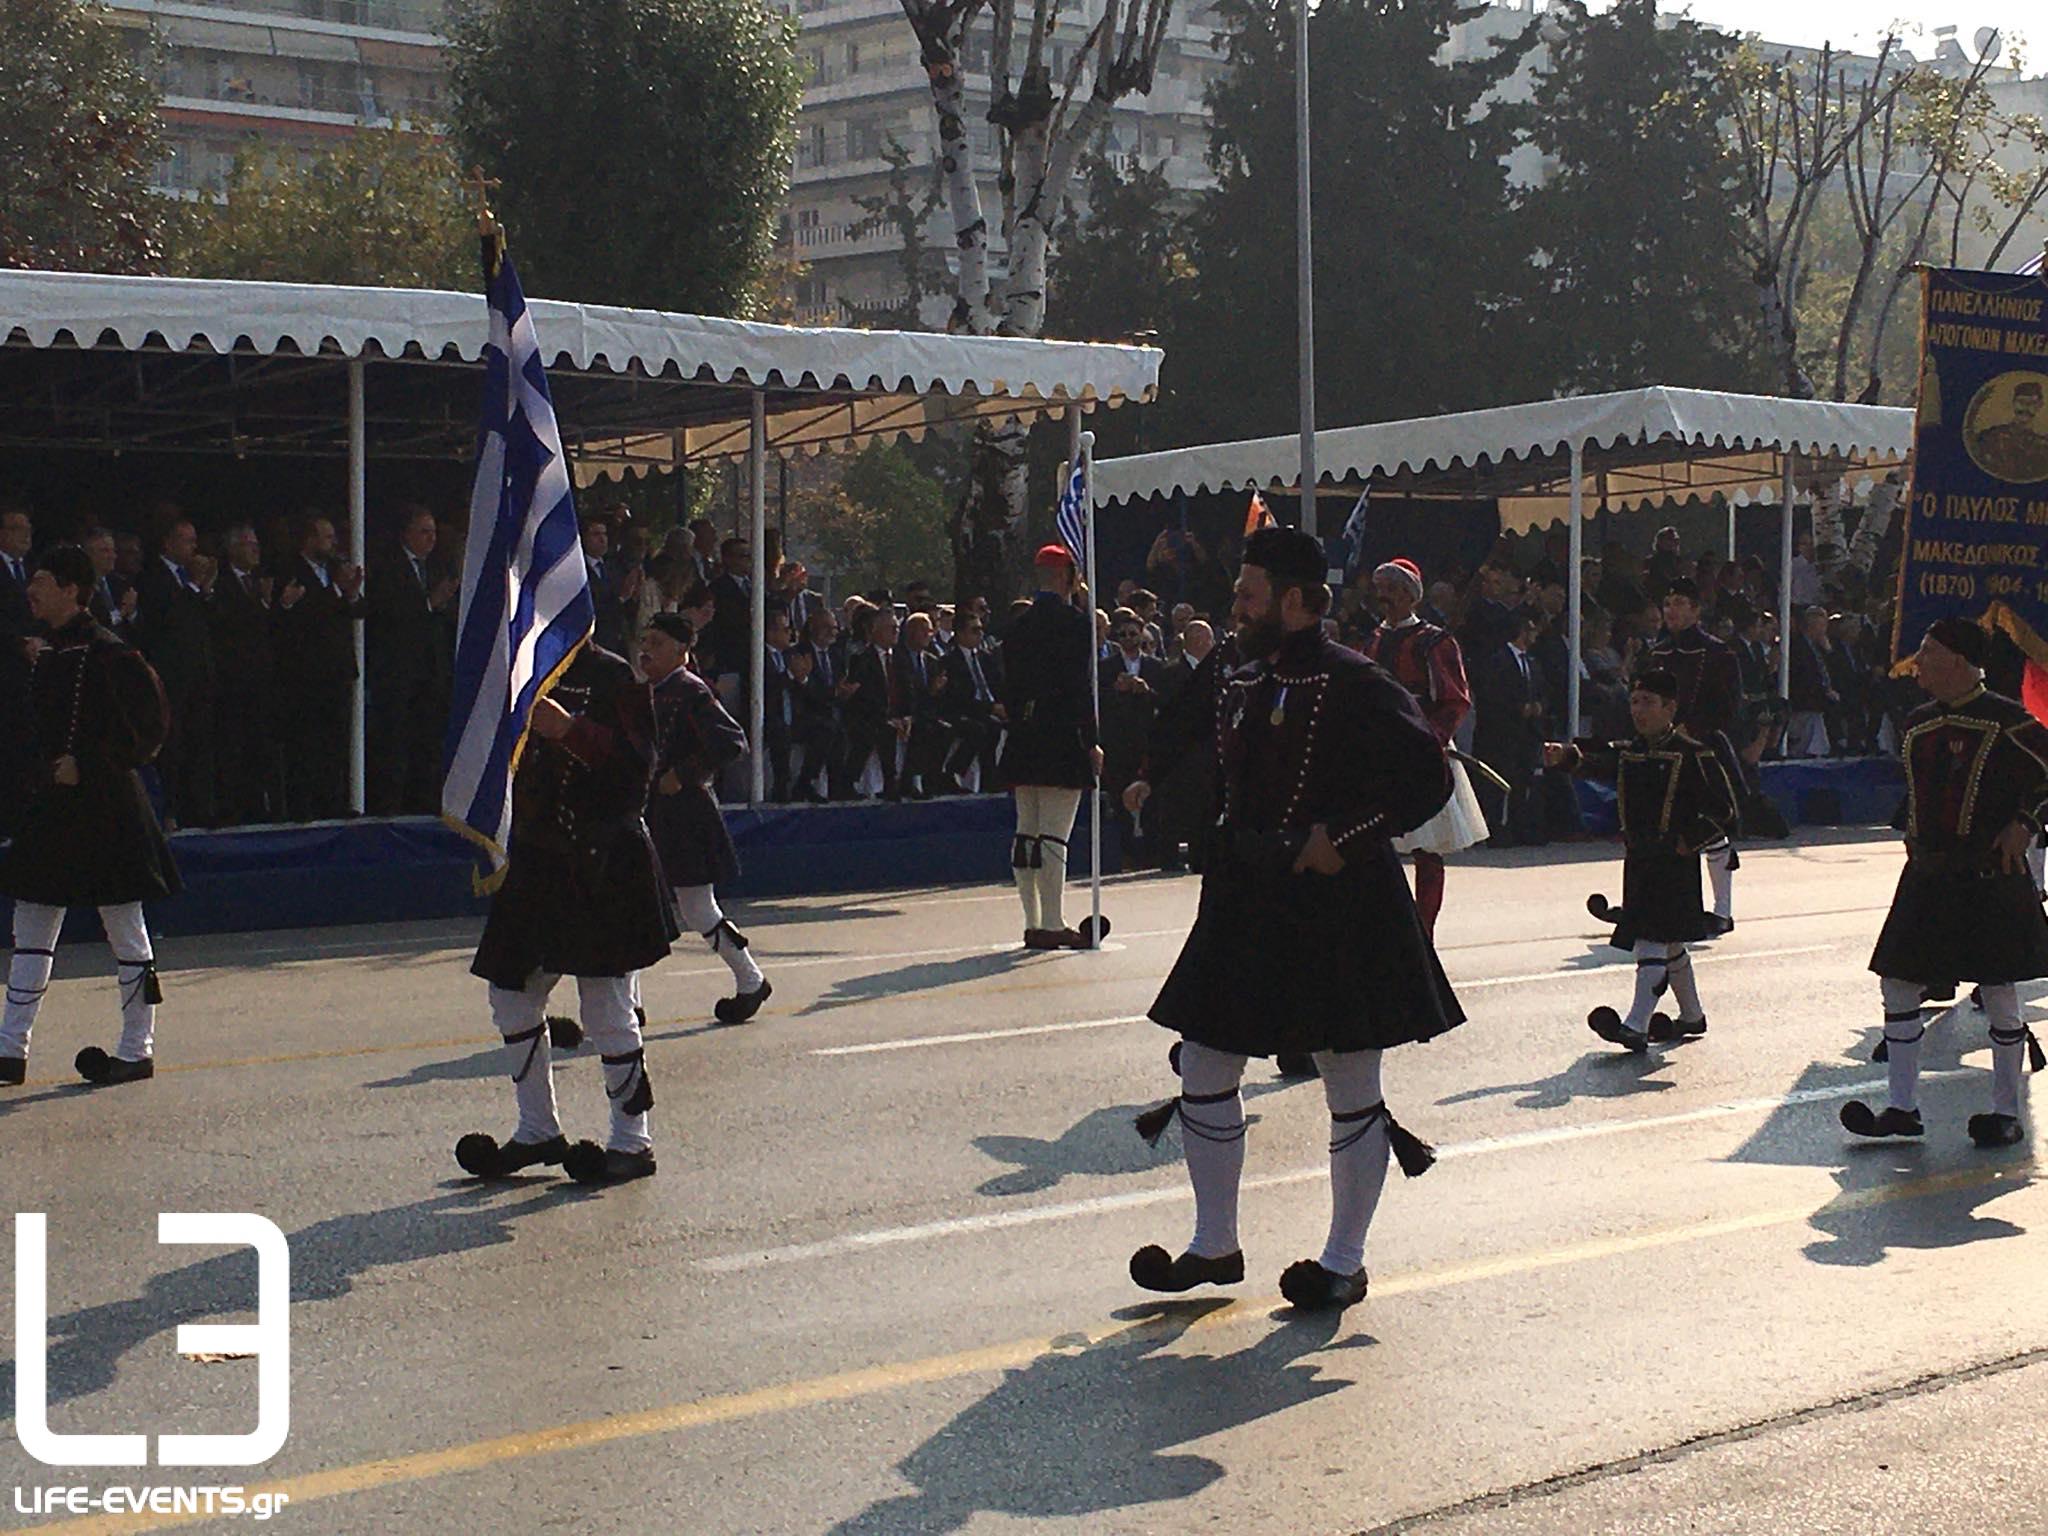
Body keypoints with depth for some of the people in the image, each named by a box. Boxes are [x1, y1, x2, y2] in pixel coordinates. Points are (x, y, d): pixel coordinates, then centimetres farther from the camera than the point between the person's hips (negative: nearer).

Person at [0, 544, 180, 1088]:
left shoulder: (107, 654, -14)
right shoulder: (50, 655, 12)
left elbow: (150, 726, -17)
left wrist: (86, 766, -18)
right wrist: (50, 772, 12)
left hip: (108, 806, -9)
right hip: (56, 807, 9)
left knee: (125, 930, 1)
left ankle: (136, 1052, 10)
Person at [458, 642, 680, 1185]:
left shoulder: (617, 679, -8)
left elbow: (636, 763, -18)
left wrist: (570, 731, -28)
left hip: (602, 867, -8)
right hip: (537, 865, 8)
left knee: (606, 1008, -5)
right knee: (511, 997, 11)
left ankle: (632, 1142, 7)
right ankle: (537, 1132, 24)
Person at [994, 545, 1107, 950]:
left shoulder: (1019, 626, 11)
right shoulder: (1074, 621, -9)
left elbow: (1010, 689, 12)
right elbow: (1080, 688, -12)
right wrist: (1092, 742, -8)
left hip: (1023, 743, 7)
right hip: (1062, 739, -7)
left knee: (1026, 833, 9)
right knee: (1054, 834, -7)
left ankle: (1033, 924, 12)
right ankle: (1053, 924, -7)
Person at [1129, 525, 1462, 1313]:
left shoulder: (1356, 687, -12)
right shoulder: (1241, 687, 11)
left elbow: (1428, 777, -15)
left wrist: (1342, 839, -19)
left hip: (1340, 910, -7)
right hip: (1246, 907, 8)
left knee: (1351, 1089, 4)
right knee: (1203, 1068, 7)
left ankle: (1344, 1262, 16)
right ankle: (1214, 1243, 21)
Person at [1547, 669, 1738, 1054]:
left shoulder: (1692, 755, -6)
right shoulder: (1628, 753, 12)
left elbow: (1722, 809, -7)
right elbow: (1597, 762, -6)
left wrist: (1687, 842, -12)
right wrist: (1565, 755, -27)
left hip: (1674, 861, -7)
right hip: (1638, 860, 7)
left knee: (1653, 940, -15)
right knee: (1669, 943, 18)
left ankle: (1636, 1026, -21)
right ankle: (1692, 1016, 34)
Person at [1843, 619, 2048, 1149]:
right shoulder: (1918, 725, 12)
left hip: (1990, 876, -7)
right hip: (1927, 875, 7)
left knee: (1998, 993, 0)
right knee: (1897, 984, 2)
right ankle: (1901, 1106, 10)